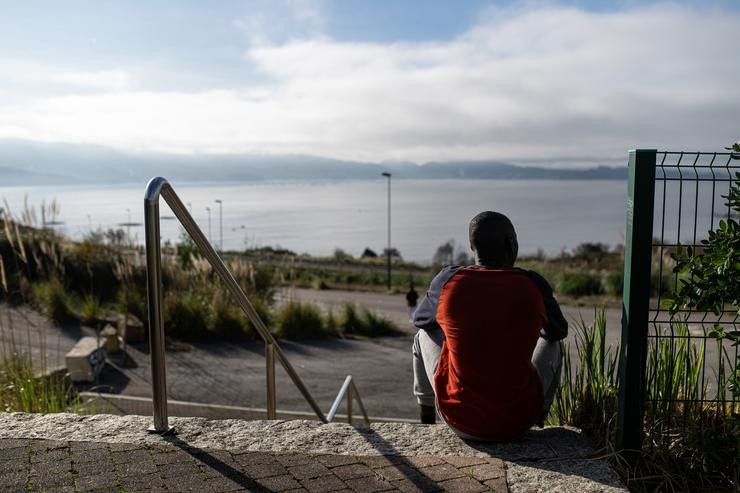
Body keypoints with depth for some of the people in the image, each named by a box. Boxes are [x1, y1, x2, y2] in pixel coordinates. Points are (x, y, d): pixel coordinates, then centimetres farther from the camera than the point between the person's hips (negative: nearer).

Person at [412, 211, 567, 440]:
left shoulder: (447, 281, -9)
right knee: (552, 342, 26)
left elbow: (419, 319, 12)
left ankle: (426, 420, 41)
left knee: (425, 335, 24)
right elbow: (560, 331, 9)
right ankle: (539, 421, 44)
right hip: (518, 422, 0)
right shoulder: (532, 285, -10)